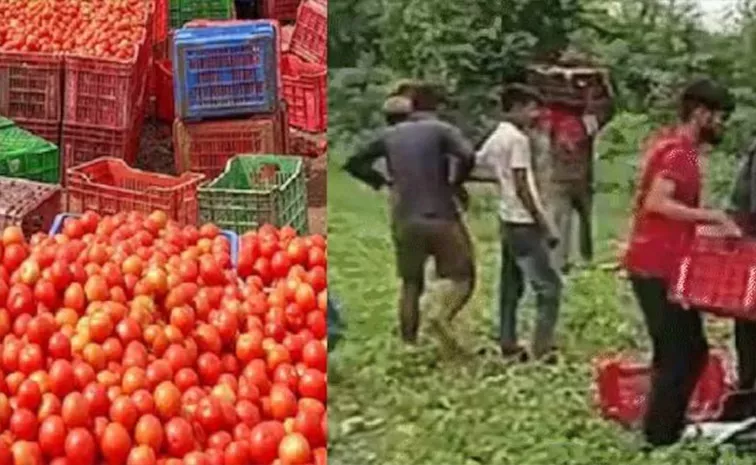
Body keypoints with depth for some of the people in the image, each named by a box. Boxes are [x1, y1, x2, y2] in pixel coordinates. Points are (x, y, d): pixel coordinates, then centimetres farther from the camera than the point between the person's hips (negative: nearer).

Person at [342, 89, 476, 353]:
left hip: (405, 221, 4)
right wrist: (455, 183, -4)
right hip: (441, 218, -4)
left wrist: (383, 182, 15)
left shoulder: (390, 135, 9)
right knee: (464, 278, 4)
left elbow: (354, 163, 15)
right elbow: (468, 156, -20)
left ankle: (409, 344, 14)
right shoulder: (441, 130, -3)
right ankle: (443, 319, -20)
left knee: (411, 284, 15)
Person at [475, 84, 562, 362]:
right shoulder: (518, 138, -14)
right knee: (549, 286, -5)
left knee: (511, 286, 12)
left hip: (508, 221, 9)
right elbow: (521, 187, -18)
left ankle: (508, 345, 17)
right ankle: (542, 349, -6)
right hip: (524, 223, -9)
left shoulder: (496, 137, 11)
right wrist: (544, 225, -15)